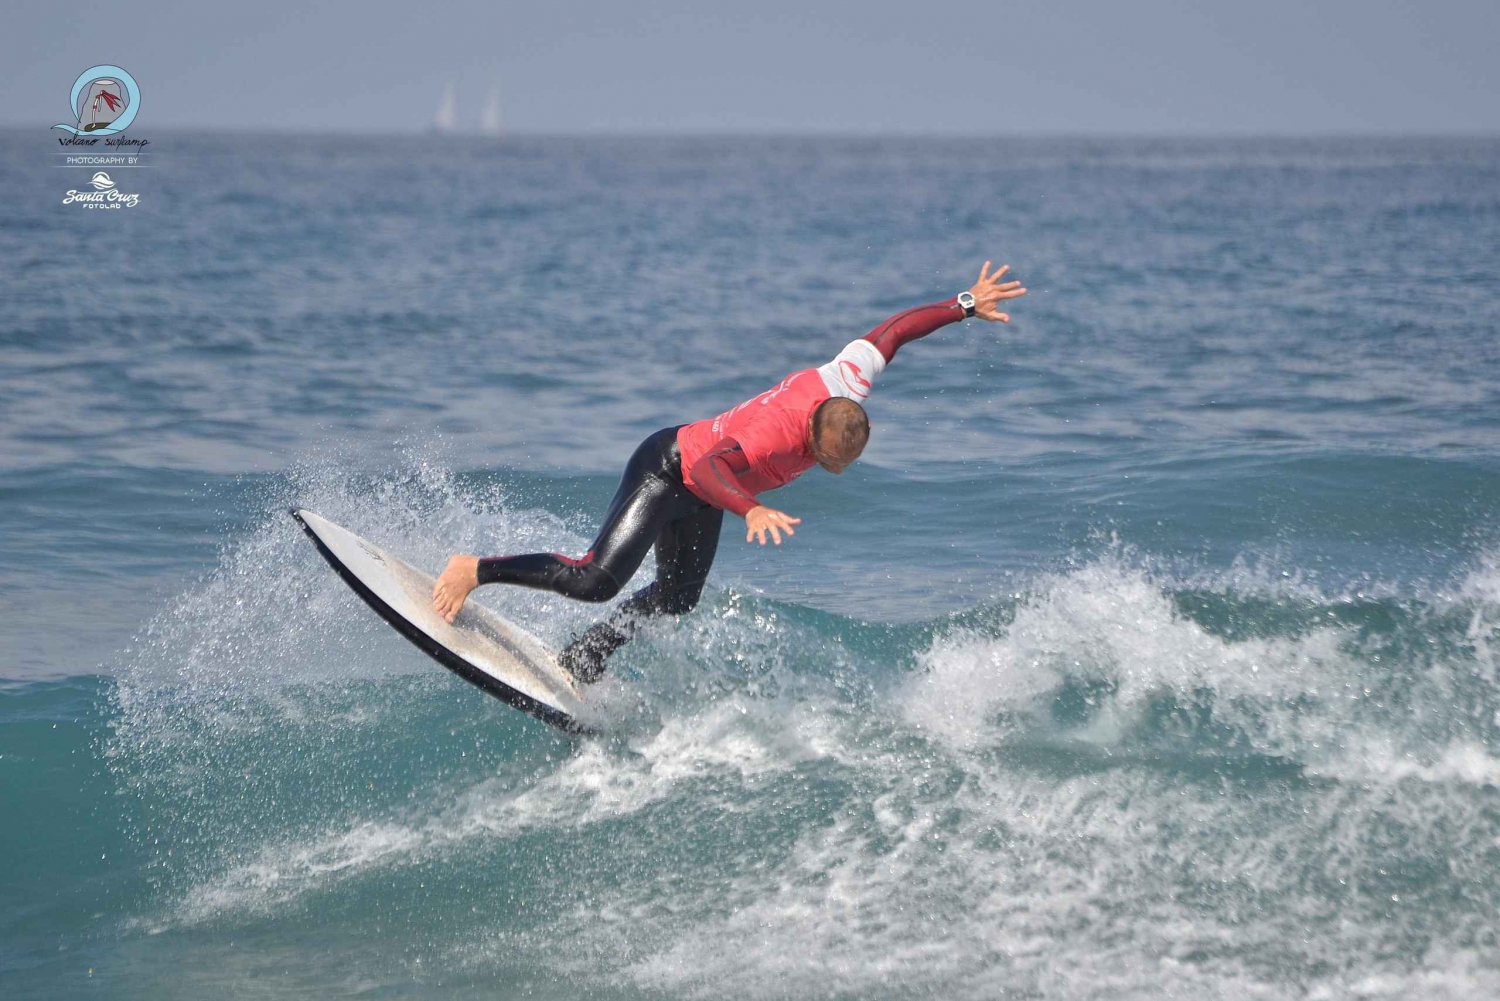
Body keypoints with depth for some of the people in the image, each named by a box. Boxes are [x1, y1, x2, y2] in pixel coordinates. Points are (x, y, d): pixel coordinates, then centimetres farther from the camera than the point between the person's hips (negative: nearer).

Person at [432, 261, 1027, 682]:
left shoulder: (849, 386, -21)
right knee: (596, 580, -19)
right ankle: (475, 570, -6)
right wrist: (752, 510, -68)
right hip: (665, 469, -8)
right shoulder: (775, 434, -40)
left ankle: (579, 664, 23)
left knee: (674, 601, 11)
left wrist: (966, 306, 0)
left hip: (703, 497, 8)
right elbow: (711, 469, -51)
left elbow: (891, 330, -7)